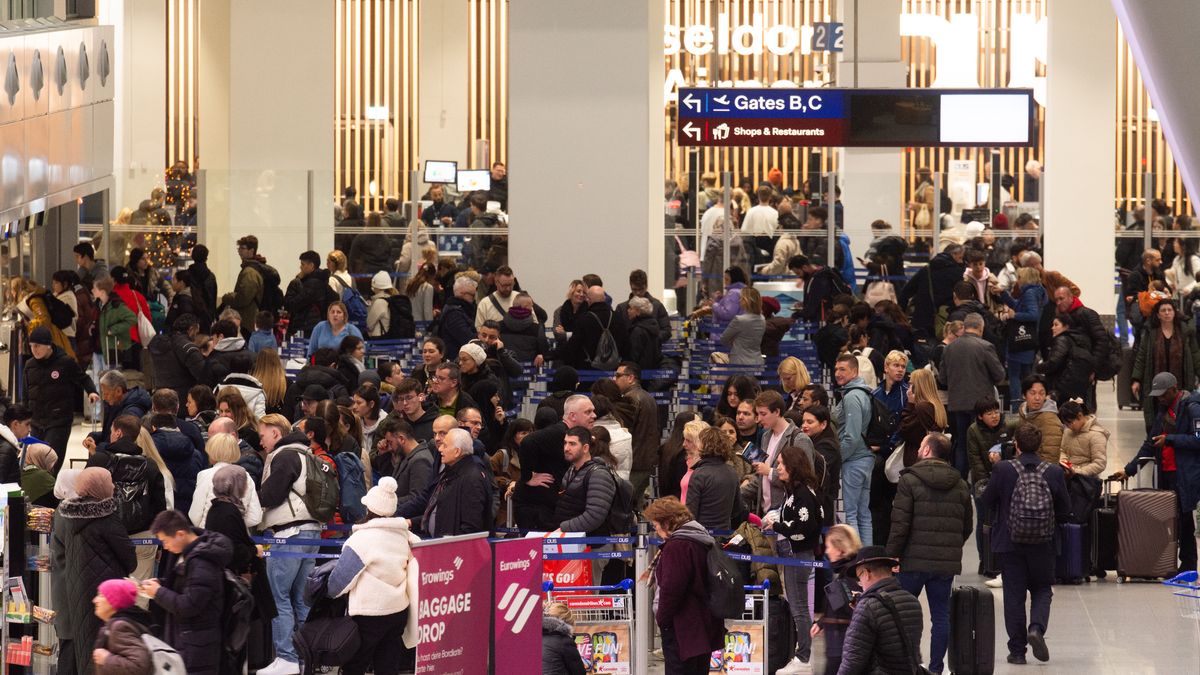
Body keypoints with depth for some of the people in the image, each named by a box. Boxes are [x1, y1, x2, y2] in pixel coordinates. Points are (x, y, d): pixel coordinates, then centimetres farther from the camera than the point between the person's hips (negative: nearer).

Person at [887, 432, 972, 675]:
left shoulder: (910, 481, -7)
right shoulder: (960, 486, 9)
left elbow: (900, 525, -12)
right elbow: (967, 527, 14)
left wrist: (892, 555, -6)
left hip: (914, 561, -4)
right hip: (947, 563, 4)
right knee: (941, 615, 6)